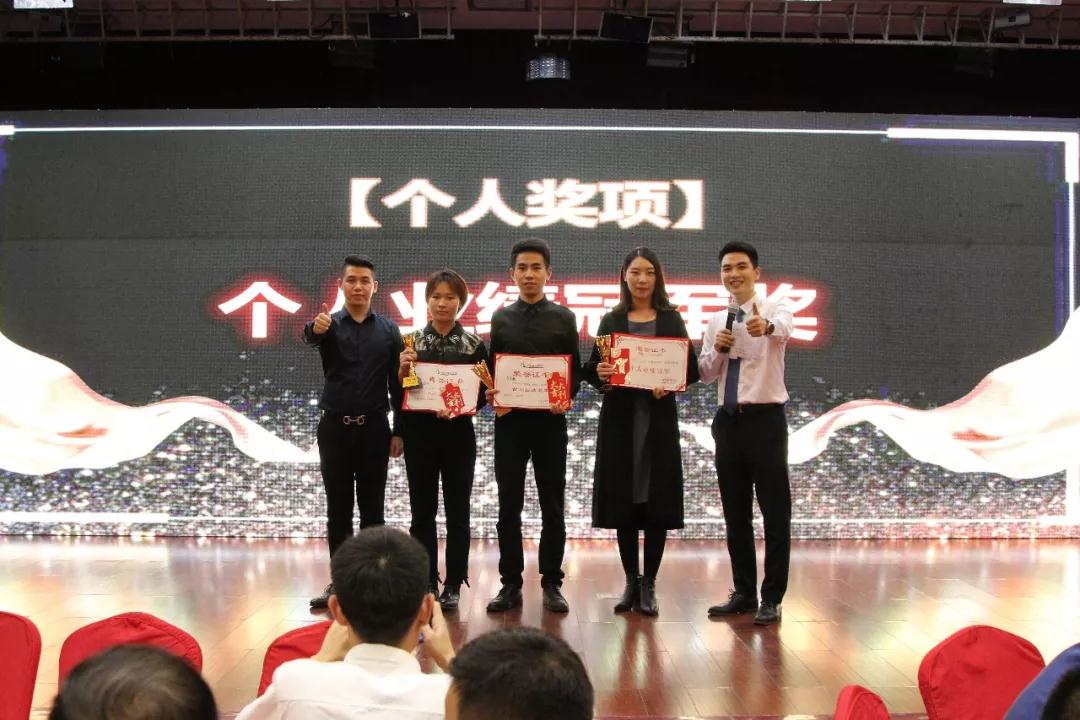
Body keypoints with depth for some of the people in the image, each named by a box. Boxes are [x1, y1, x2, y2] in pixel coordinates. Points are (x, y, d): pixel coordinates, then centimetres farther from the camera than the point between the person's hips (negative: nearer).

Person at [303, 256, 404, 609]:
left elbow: (397, 382, 6)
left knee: (372, 509, 6)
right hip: (335, 427, 0)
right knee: (338, 510, 5)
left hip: (374, 428, 1)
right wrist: (315, 328, -49)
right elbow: (309, 336, -24)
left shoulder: (388, 329, 5)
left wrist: (399, 430, 1)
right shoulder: (329, 324, 1)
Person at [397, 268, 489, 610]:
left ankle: (453, 585, 12)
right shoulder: (412, 341, 4)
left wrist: (460, 408, -17)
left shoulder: (473, 344, 1)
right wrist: (403, 369, -14)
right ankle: (426, 582, 14)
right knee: (422, 510, 4)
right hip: (420, 434, 1)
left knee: (457, 511, 4)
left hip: (458, 434, -1)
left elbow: (482, 394, 1)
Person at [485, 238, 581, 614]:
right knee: (508, 506, 3)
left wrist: (567, 398, -14)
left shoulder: (563, 318, 5)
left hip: (550, 421, -1)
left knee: (552, 506, 4)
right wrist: (489, 392, -9)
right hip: (509, 420, 1)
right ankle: (510, 583, 11)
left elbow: (575, 369, 4)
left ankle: (552, 583, 12)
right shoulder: (501, 318, 9)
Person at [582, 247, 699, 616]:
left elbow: (692, 367, 3)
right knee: (623, 500, 3)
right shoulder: (611, 320, 10)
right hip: (619, 416, 1)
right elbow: (591, 368, 6)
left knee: (657, 501, -1)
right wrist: (599, 372, -16)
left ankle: (649, 584, 7)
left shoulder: (671, 319, 8)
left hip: (659, 416, -1)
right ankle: (631, 582, 13)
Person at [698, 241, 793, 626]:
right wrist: (718, 349, -10)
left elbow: (783, 328, -31)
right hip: (729, 420, 6)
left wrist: (766, 326, -55)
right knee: (735, 512, 11)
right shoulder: (717, 321, 11)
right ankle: (743, 592, 22)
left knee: (775, 511, -1)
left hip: (765, 419, -5)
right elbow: (705, 375, 10)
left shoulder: (774, 310, -6)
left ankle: (771, 598, 6)